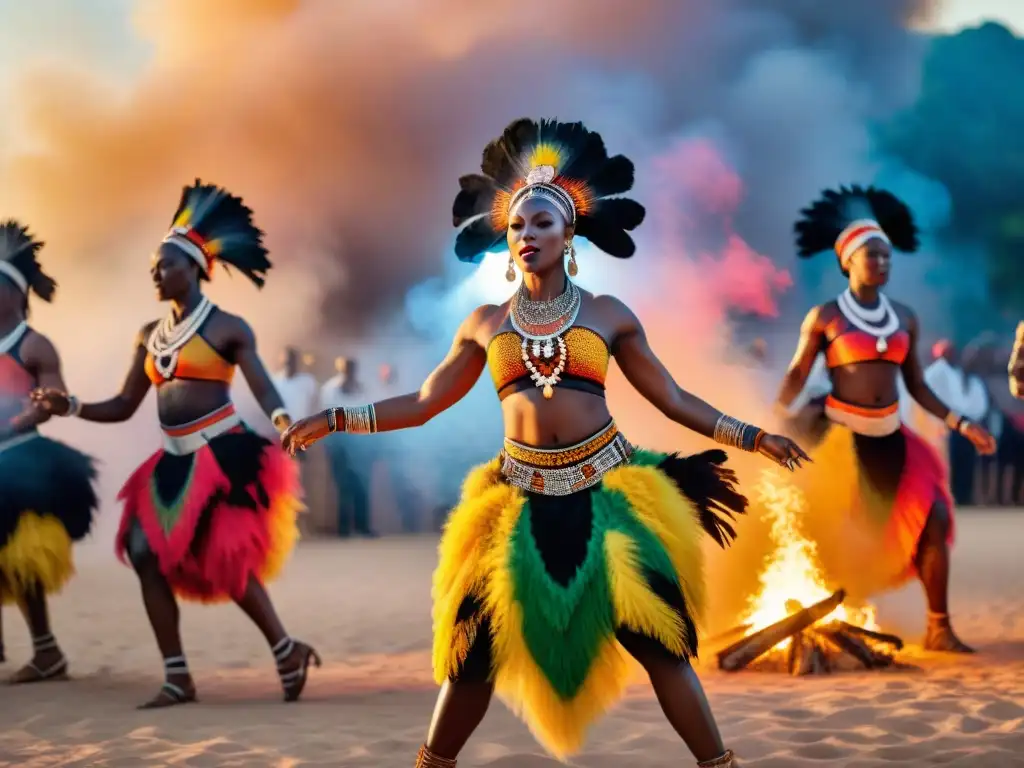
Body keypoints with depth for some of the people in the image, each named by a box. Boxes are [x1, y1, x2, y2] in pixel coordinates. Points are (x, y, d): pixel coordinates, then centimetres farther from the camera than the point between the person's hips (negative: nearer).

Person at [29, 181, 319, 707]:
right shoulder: (149, 336, 13)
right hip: (175, 462, 7)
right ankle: (177, 677, 3)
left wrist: (283, 422, -35)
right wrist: (69, 407, -1)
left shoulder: (227, 328, -5)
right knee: (146, 551, -2)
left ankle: (286, 651, 5)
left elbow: (264, 390, -14)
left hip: (223, 454, -7)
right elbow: (123, 407, 14)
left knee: (224, 560, -13)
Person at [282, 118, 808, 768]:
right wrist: (335, 420, 4)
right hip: (523, 495, 2)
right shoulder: (485, 323, 8)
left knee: (654, 636, -4)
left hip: (606, 488, -1)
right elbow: (422, 404, 11)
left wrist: (749, 436, 1)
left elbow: (674, 399, 7)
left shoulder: (609, 315, 4)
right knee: (476, 645, 2)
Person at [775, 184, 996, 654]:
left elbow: (917, 386, 14)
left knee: (933, 520, -5)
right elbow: (796, 375, -4)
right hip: (840, 435, -4)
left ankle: (938, 630, 5)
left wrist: (961, 425, 7)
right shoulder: (825, 317, -3)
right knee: (823, 531, -2)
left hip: (891, 438, 4)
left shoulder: (905, 320, 10)